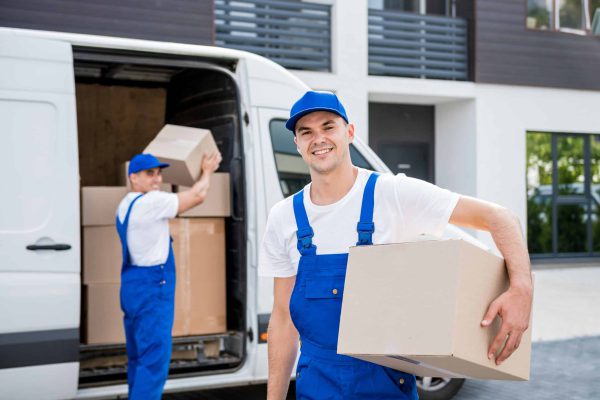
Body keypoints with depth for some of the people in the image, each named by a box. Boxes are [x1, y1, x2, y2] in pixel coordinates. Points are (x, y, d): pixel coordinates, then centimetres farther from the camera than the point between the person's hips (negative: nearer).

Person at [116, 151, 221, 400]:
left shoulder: (126, 205, 15)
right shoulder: (151, 202, -14)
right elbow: (197, 196, -10)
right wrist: (207, 171, 8)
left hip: (133, 284, 10)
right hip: (151, 287, -10)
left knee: (138, 357, 15)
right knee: (154, 359, -11)